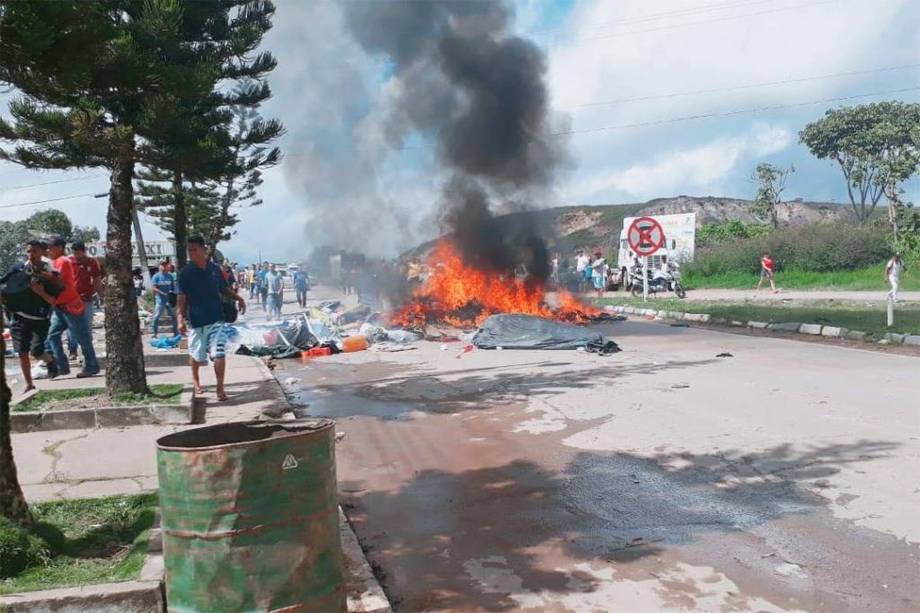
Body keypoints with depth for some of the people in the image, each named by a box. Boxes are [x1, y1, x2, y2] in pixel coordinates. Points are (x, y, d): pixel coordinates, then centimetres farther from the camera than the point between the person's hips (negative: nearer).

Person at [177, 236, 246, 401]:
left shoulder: (215, 269, 3)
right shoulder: (185, 272, -6)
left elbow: (224, 288, 16)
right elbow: (181, 298, -8)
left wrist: (238, 298, 0)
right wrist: (180, 318, -19)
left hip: (216, 319, 1)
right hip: (195, 321, -1)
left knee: (219, 353, -9)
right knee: (196, 355, 13)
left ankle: (220, 388, 0)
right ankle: (195, 380, 41)